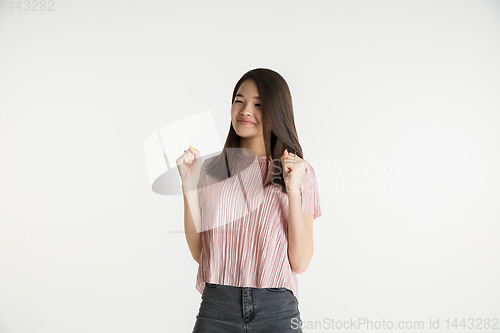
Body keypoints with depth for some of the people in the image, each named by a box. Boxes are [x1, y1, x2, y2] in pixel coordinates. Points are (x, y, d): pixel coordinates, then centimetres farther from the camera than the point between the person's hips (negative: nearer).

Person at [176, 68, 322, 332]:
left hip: (276, 310, -1)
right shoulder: (211, 169, 4)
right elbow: (199, 252, 2)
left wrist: (293, 190, -12)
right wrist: (189, 187, -7)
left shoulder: (300, 172, 1)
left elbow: (300, 262, -4)